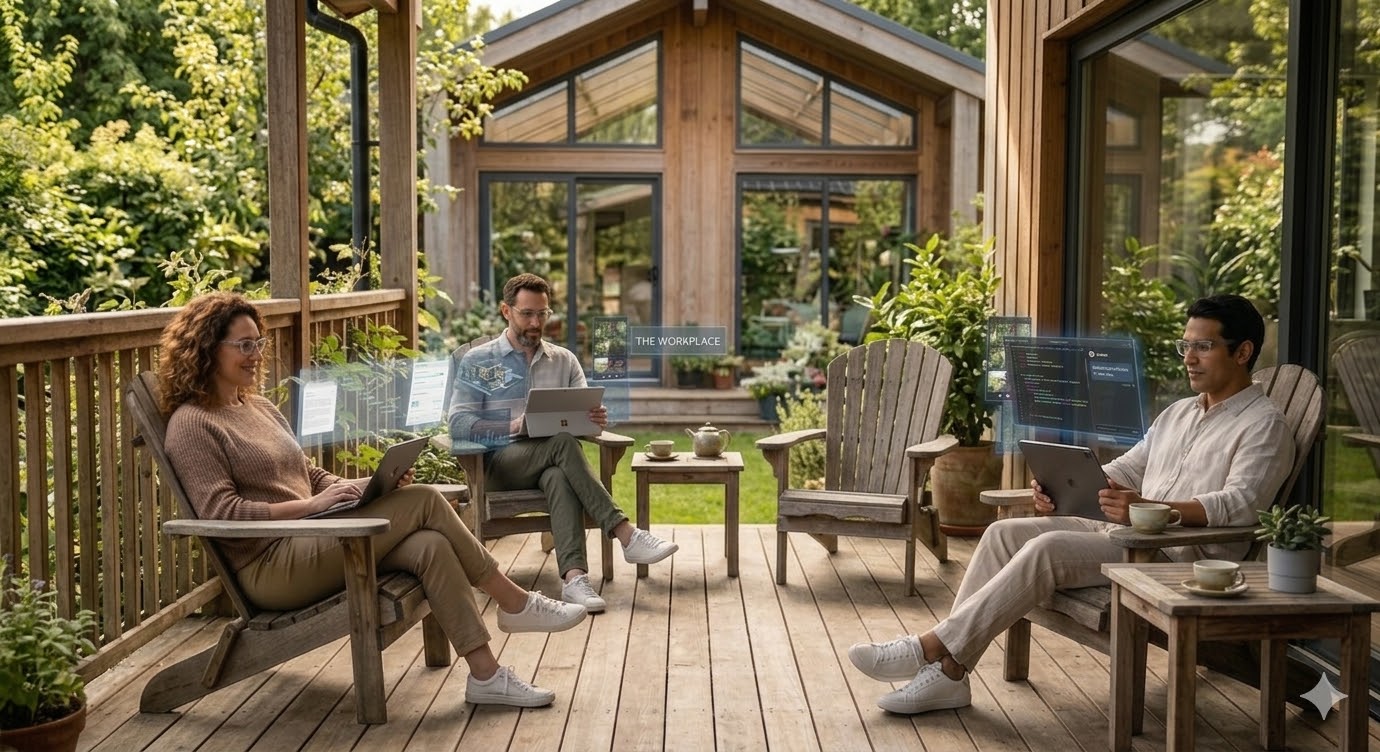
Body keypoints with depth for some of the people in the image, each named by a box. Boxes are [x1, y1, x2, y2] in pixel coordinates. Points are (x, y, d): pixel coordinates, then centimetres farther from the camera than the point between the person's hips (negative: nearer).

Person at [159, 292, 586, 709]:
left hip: (310, 544, 8)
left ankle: (485, 675, -17)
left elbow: (310, 477, 22)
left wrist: (372, 486, 3)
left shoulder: (259, 408, 20)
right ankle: (515, 604, -6)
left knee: (430, 545, -19)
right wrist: (310, 505, -21)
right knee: (422, 500, -18)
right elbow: (220, 513, -17)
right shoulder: (192, 424, -7)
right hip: (270, 569, -8)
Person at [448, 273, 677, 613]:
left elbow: (583, 416, 10)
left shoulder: (564, 361, 18)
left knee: (560, 477, -37)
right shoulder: (477, 362, 7)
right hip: (500, 462, -3)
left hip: (550, 464, 3)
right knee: (564, 443, -34)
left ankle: (574, 576, -54)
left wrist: (596, 419, -16)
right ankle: (625, 535, -39)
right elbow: (459, 423, -4)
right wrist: (514, 428, -19)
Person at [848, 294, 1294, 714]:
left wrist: (1148, 507, -32)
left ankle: (935, 649, -24)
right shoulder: (1178, 413, 23)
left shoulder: (1263, 424, -3)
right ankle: (947, 669, -18)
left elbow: (1240, 505, -19)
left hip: (1183, 553, -8)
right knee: (1005, 532, -11)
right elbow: (1123, 471, 22)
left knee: (1049, 548, -28)